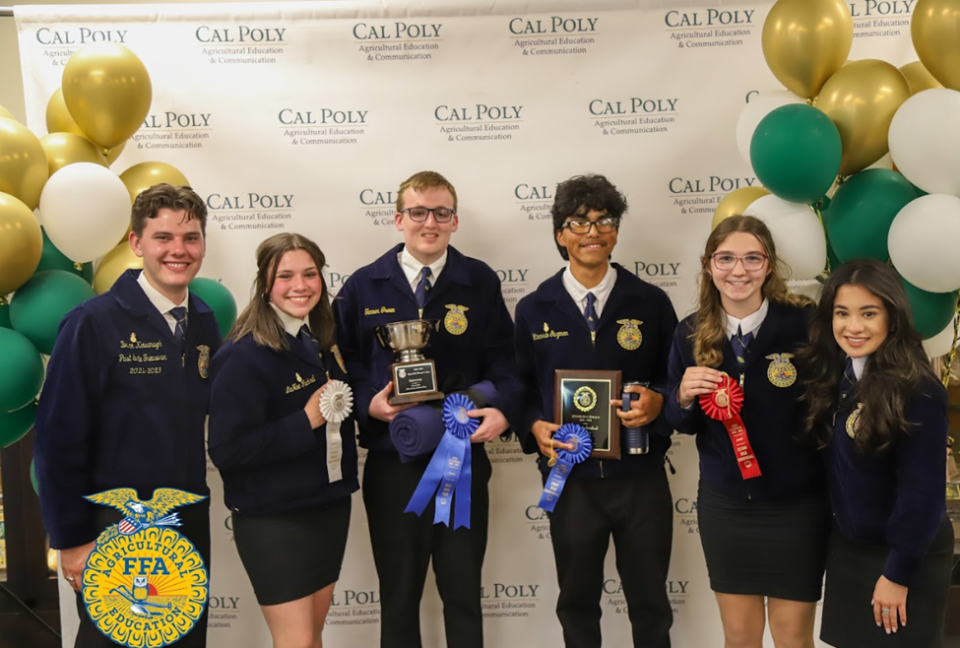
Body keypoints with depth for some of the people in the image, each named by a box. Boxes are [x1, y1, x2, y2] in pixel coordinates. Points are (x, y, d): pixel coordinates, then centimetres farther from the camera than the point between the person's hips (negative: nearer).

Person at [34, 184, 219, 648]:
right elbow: (59, 438, -12)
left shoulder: (204, 322, 3)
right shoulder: (94, 323, -13)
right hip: (114, 527, -5)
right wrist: (71, 538, -10)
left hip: (190, 522, 5)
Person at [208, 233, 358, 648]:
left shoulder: (323, 342, 5)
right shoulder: (245, 355, -17)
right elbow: (227, 449, -22)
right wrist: (306, 421, -23)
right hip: (273, 519, -7)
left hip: (329, 506, 7)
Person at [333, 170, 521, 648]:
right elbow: (344, 363, 4)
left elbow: (502, 361, -1)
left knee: (464, 595, 14)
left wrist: (502, 409, -19)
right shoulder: (363, 287, 2)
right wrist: (368, 403, -14)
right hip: (392, 465, 1)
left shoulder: (481, 282, 1)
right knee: (398, 598, 16)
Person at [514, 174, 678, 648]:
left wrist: (657, 402, -15)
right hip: (570, 478, 0)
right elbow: (520, 388, 6)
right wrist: (535, 427, -13)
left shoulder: (651, 303, 0)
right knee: (577, 601, 16)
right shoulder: (533, 310, 1)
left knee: (650, 601, 14)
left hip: (640, 477, 0)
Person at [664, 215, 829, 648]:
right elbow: (683, 424, 5)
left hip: (796, 507, -2)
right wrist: (684, 396, -16)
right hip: (723, 505, 3)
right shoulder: (691, 334, -4)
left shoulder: (805, 323, -14)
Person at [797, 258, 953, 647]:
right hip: (846, 545, 6)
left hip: (907, 555, -6)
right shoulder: (831, 375, -2)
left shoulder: (918, 391, -22)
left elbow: (923, 492, -19)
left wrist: (899, 572, -15)